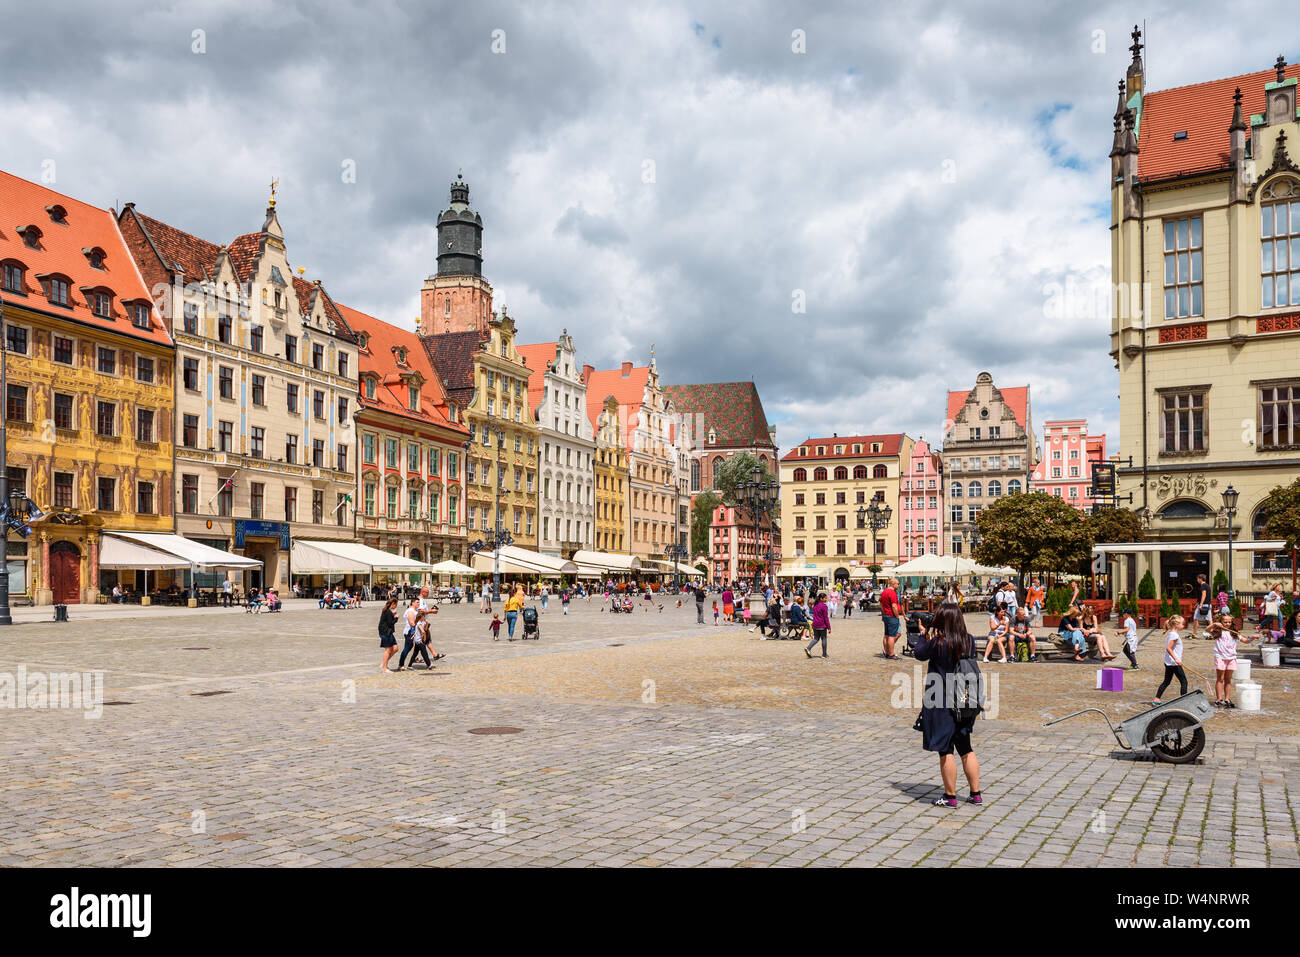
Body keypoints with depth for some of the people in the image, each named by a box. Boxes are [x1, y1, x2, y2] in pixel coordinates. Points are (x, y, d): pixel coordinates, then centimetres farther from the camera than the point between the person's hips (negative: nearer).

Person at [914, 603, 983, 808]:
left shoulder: (938, 643, -17)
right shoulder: (969, 642, -1)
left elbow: (919, 654, -2)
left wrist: (925, 635, 12)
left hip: (942, 703, -6)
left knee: (945, 750, 3)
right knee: (966, 748, 17)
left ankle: (950, 797, 9)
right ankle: (976, 794, 22)